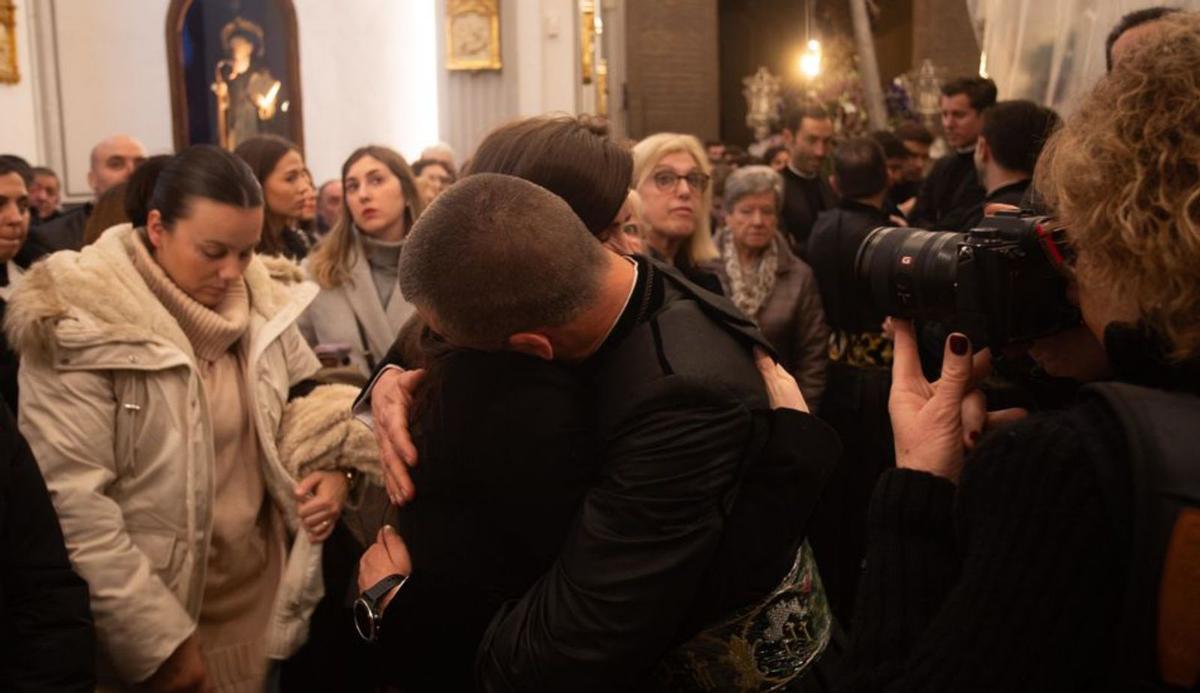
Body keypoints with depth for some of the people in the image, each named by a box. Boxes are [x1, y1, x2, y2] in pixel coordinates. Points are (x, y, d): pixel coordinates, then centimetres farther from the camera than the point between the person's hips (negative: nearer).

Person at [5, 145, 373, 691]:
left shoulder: (262, 304, -1)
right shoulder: (80, 328, -17)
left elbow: (305, 406, 14)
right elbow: (72, 503, -21)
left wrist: (329, 469, -8)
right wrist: (162, 639, -21)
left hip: (262, 596, 5)